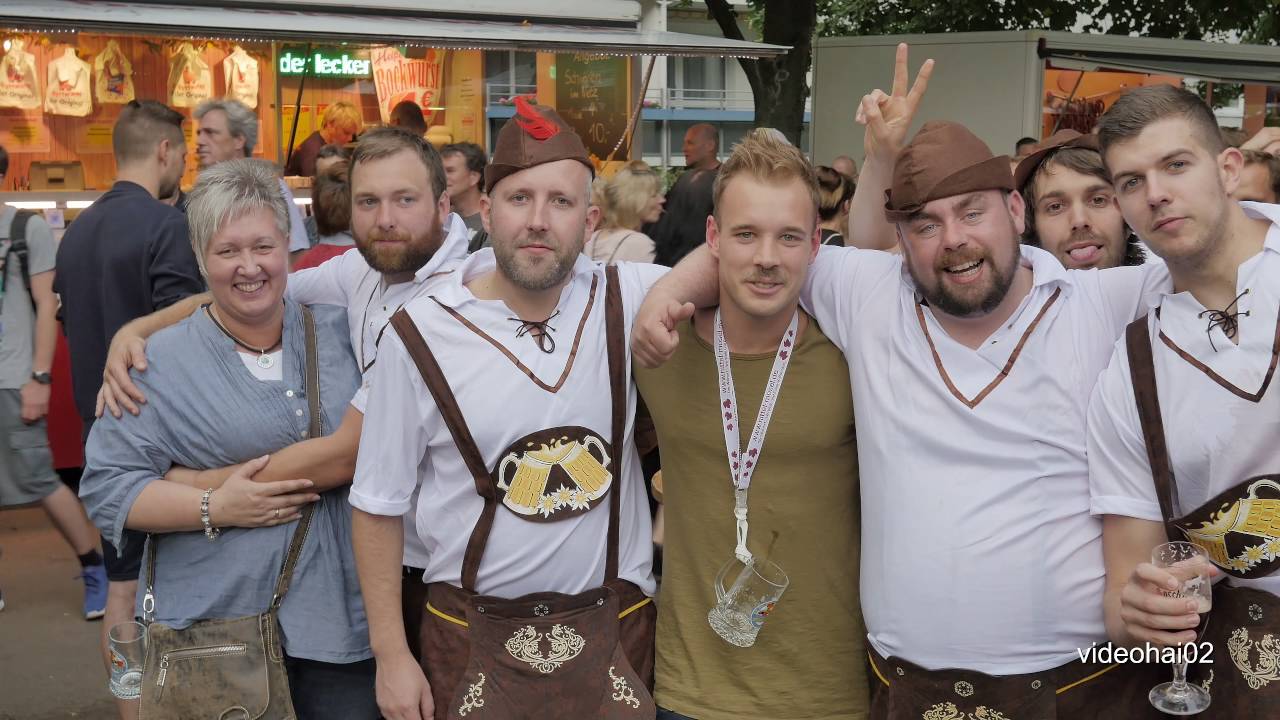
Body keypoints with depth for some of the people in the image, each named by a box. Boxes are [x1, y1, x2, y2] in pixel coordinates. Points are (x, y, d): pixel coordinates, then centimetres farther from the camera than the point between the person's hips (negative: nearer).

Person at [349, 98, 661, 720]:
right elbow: (378, 506, -2)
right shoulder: (420, 335, -9)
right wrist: (391, 656, -3)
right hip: (476, 640, -1)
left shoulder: (627, 300, -4)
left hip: (617, 629, 2)